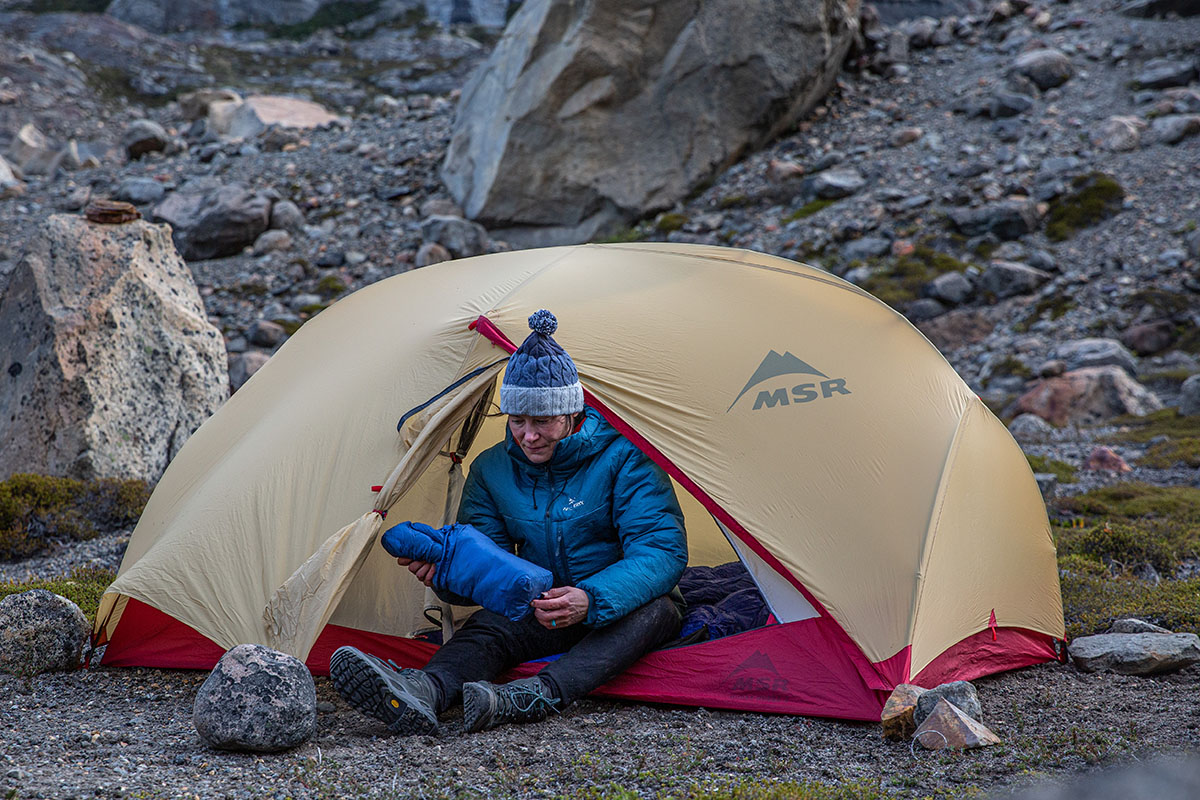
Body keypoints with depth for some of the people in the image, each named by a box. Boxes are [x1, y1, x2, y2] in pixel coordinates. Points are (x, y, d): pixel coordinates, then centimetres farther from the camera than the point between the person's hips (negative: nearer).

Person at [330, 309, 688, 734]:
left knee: (654, 610, -37)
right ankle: (424, 692, -62)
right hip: (540, 610, 3)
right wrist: (447, 568, -28)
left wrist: (592, 600, -40)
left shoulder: (623, 457, -15)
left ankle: (538, 696, -58)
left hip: (621, 607, -2)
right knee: (488, 625, -28)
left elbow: (663, 550, -23)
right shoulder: (492, 469, -1)